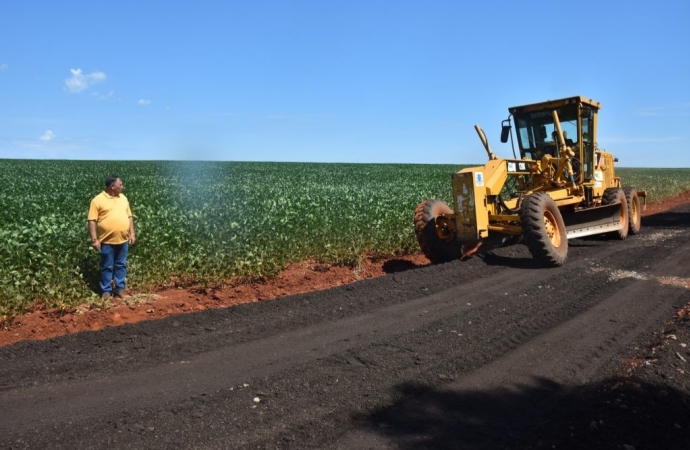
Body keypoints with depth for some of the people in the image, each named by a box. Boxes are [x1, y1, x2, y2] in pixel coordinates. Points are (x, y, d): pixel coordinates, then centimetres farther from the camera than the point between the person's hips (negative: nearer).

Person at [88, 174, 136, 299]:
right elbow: (92, 221, -9)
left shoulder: (123, 198, 10)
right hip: (107, 241, -4)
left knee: (121, 265, 12)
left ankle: (120, 289, 21)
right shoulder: (98, 200, -7)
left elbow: (129, 217, 15)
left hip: (123, 240, 5)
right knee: (107, 267, 6)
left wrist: (132, 234, 8)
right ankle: (106, 291, 16)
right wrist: (94, 239, -13)